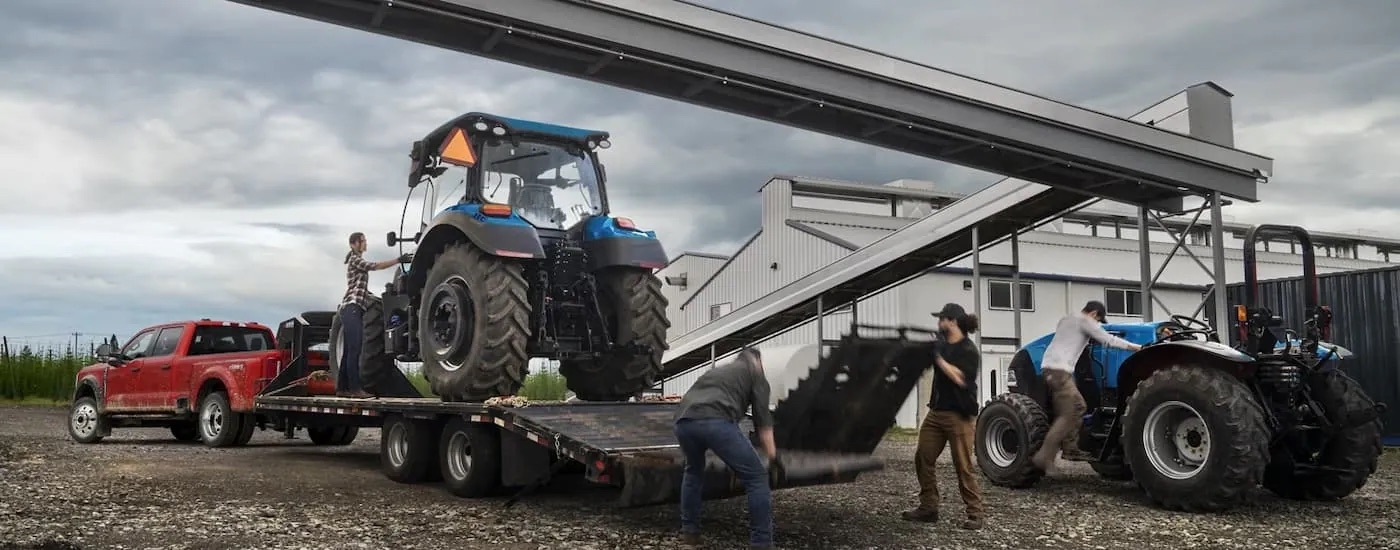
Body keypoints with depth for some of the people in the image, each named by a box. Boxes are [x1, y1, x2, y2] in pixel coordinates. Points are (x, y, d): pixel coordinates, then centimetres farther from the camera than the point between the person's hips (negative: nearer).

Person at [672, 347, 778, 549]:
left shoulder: (717, 370, 41)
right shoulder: (755, 373, 23)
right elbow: (763, 419, 14)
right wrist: (771, 455, 20)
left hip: (684, 421, 6)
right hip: (715, 422, -6)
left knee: (693, 471, 35)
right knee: (756, 477, 6)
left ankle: (689, 531, 37)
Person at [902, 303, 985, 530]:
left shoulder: (968, 350, -11)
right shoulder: (941, 345, 11)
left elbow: (960, 378, -22)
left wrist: (938, 357, -19)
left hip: (959, 416, -7)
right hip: (936, 412, 8)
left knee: (963, 466, -5)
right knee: (923, 459, 5)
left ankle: (976, 513, 5)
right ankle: (928, 507, 14)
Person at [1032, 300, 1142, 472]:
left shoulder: (1066, 320, 24)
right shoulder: (1084, 320, -2)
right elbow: (1107, 340, -4)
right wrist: (1136, 347, 3)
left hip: (1053, 369, 10)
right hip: (1058, 370, -10)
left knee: (1078, 407, 17)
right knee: (1068, 414, -13)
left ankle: (1070, 449, 16)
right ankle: (1044, 457, -21)